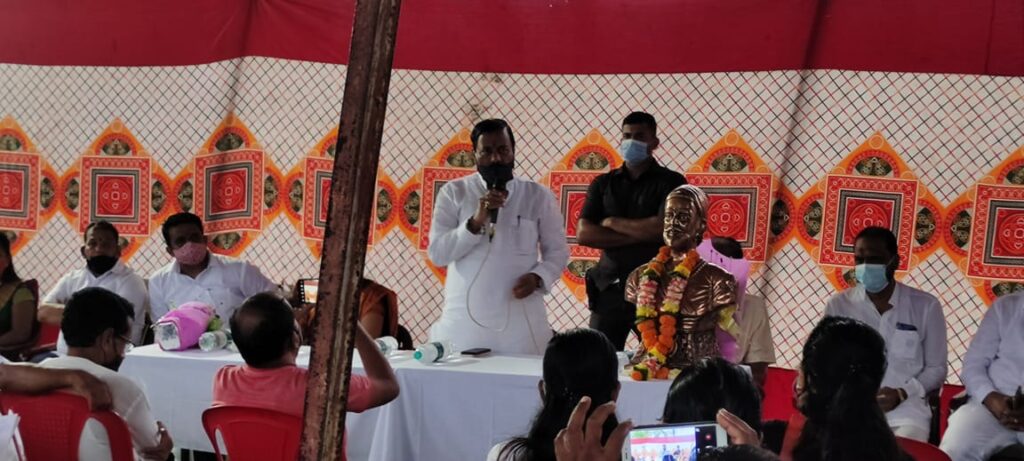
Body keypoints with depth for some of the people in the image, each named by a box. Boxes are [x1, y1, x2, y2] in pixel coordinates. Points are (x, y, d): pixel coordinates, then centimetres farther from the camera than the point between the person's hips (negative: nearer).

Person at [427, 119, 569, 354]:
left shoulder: (538, 196, 6)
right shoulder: (454, 193, 3)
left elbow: (557, 251, 9)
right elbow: (437, 253, -4)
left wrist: (538, 277, -10)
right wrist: (475, 222, -17)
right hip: (464, 320, 0)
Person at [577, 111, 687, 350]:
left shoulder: (670, 182, 2)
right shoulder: (603, 184, 11)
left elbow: (663, 227, -13)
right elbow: (583, 234, -1)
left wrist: (612, 223, -4)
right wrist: (640, 235, -9)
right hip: (609, 289, 3)